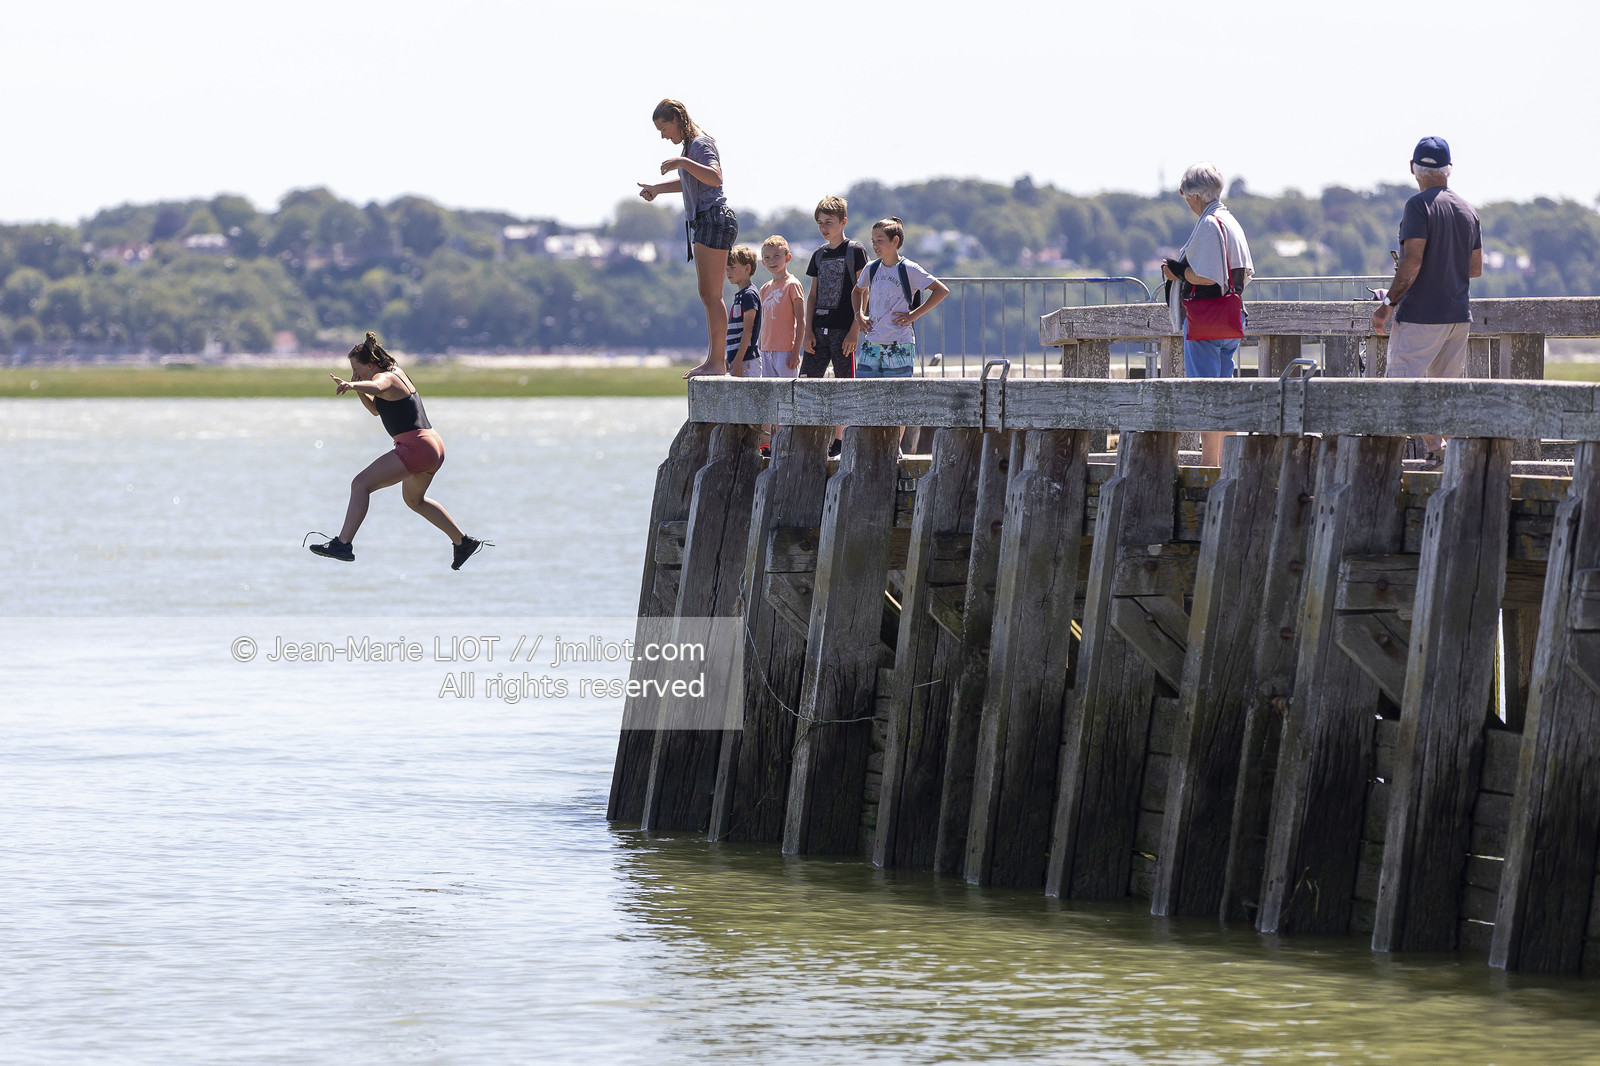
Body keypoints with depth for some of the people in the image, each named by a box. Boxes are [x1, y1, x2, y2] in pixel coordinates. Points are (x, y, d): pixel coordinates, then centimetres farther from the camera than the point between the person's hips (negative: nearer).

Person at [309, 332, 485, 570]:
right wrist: (356, 387, 14)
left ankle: (343, 544, -26)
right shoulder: (396, 372, 17)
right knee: (414, 500, 33)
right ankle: (463, 542, 40)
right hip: (434, 447, 11)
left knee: (361, 484, -17)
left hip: (416, 446, -11)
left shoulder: (385, 378, -12)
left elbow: (376, 387, -39)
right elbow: (376, 408, 30)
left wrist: (352, 385, -59)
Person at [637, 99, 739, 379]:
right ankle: (715, 359, 13)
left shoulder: (701, 144, -11)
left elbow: (715, 177, -29)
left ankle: (717, 361, -14)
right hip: (702, 223, 11)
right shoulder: (692, 144, 20)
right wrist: (657, 189, 30)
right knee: (708, 295, 11)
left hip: (714, 219, -11)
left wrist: (683, 162, -34)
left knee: (711, 294, -12)